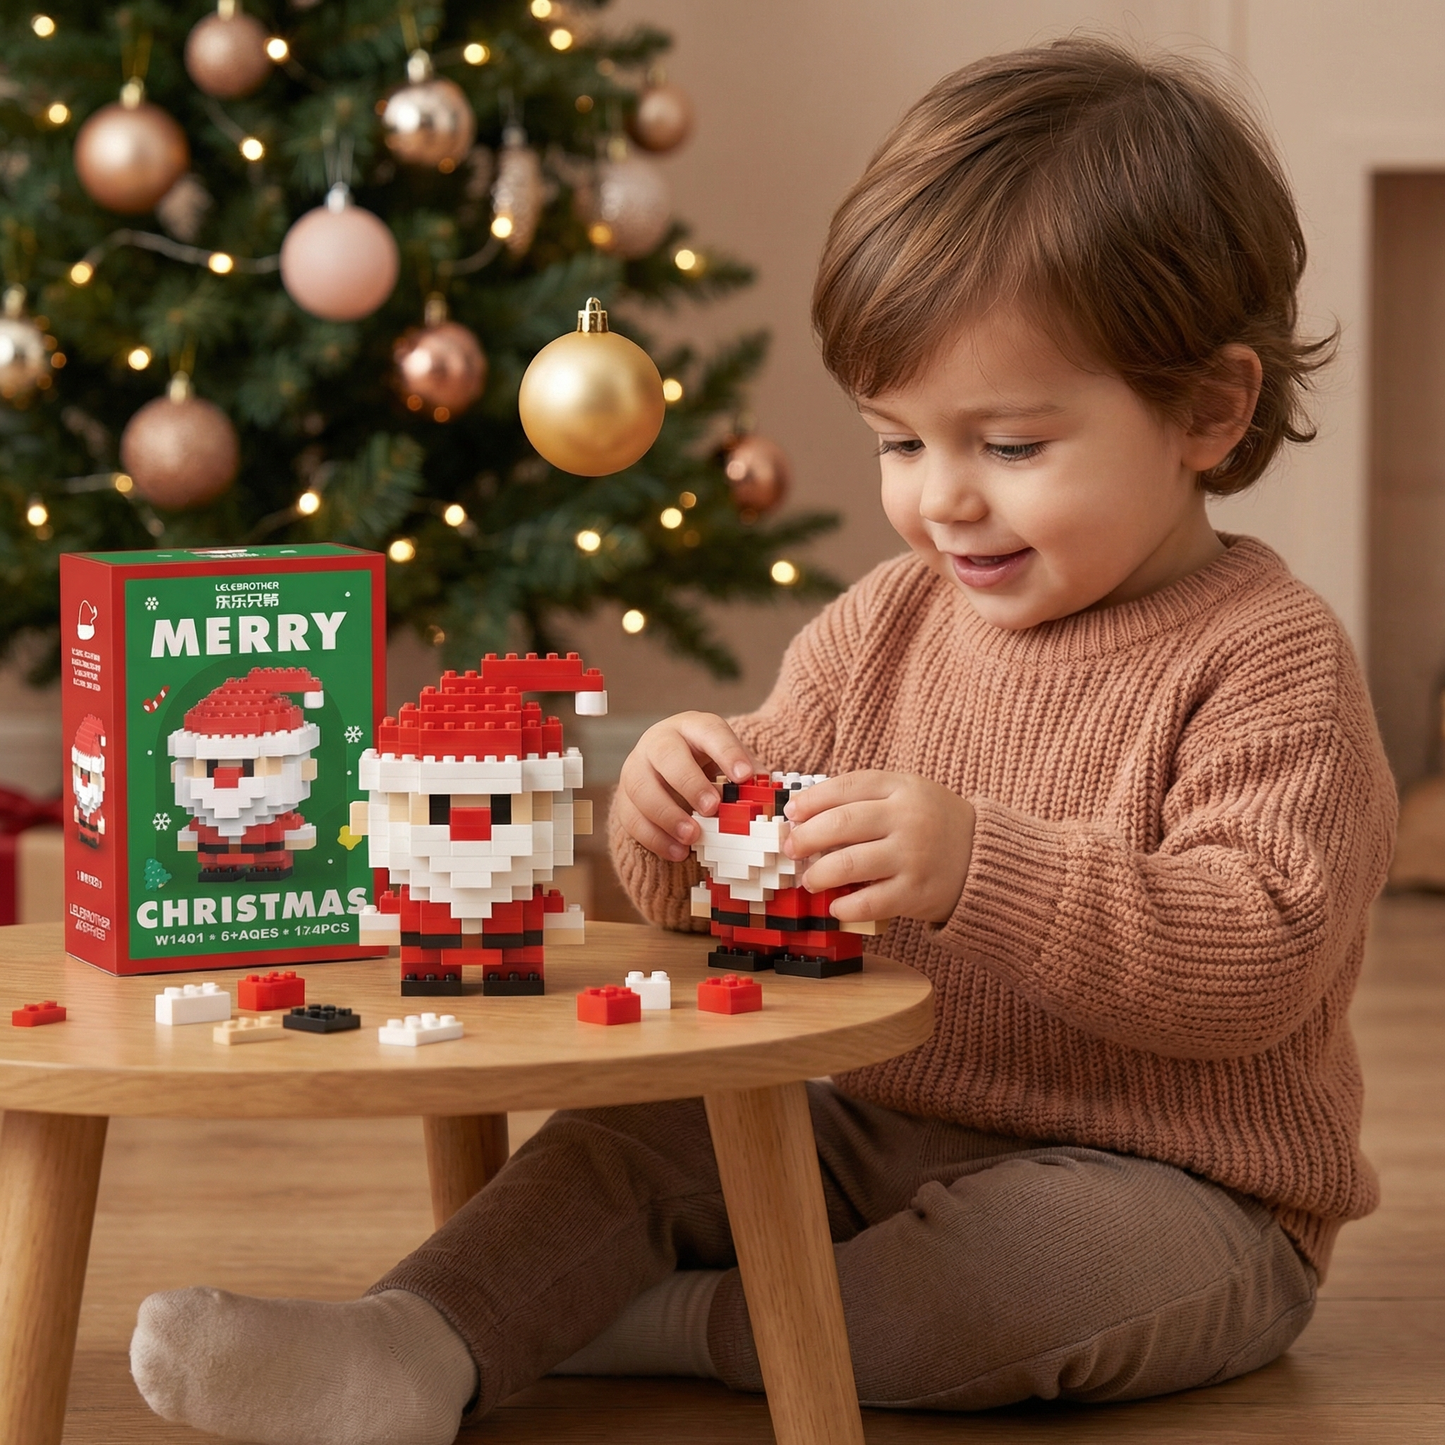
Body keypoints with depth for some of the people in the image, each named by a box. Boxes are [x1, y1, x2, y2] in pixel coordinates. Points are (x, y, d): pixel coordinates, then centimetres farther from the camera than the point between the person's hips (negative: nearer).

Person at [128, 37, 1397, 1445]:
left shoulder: (1270, 661, -13)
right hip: (879, 1135, 6)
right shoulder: (877, 627, 7)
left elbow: (1263, 954, -26)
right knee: (630, 1137, -9)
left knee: (1060, 1253, -35)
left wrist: (976, 868, -36)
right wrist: (678, 815, -14)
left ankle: (626, 1327, -23)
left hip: (1168, 1185, -6)